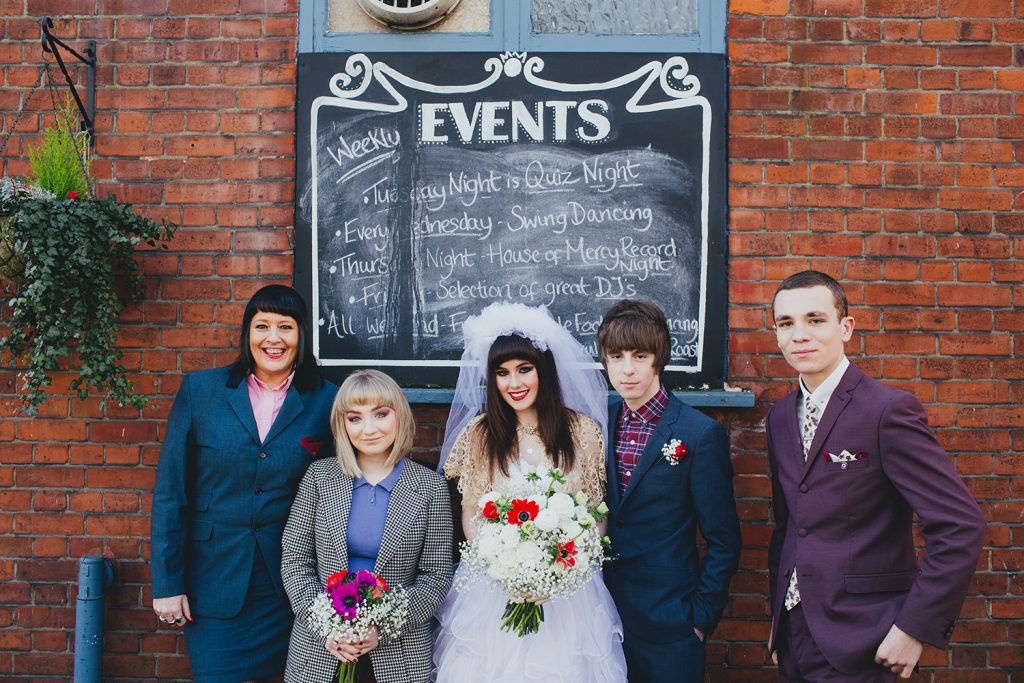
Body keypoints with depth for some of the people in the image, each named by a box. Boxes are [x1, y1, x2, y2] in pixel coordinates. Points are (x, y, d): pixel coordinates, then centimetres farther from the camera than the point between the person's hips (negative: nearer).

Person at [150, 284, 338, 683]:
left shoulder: (325, 402, -4)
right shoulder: (199, 389, -2)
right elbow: (170, 492, -1)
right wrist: (166, 583, -3)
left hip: (287, 586, 0)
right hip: (213, 582, 0)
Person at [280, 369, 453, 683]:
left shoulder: (431, 487, -7)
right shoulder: (319, 476, -2)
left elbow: (436, 575, -6)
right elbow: (294, 559, -1)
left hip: (399, 651, -1)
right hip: (320, 646, 1)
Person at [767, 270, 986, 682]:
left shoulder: (889, 410, -15)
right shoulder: (780, 417, 6)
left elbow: (960, 526, -18)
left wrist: (916, 627, -16)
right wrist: (778, 616, 12)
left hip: (856, 646, -6)